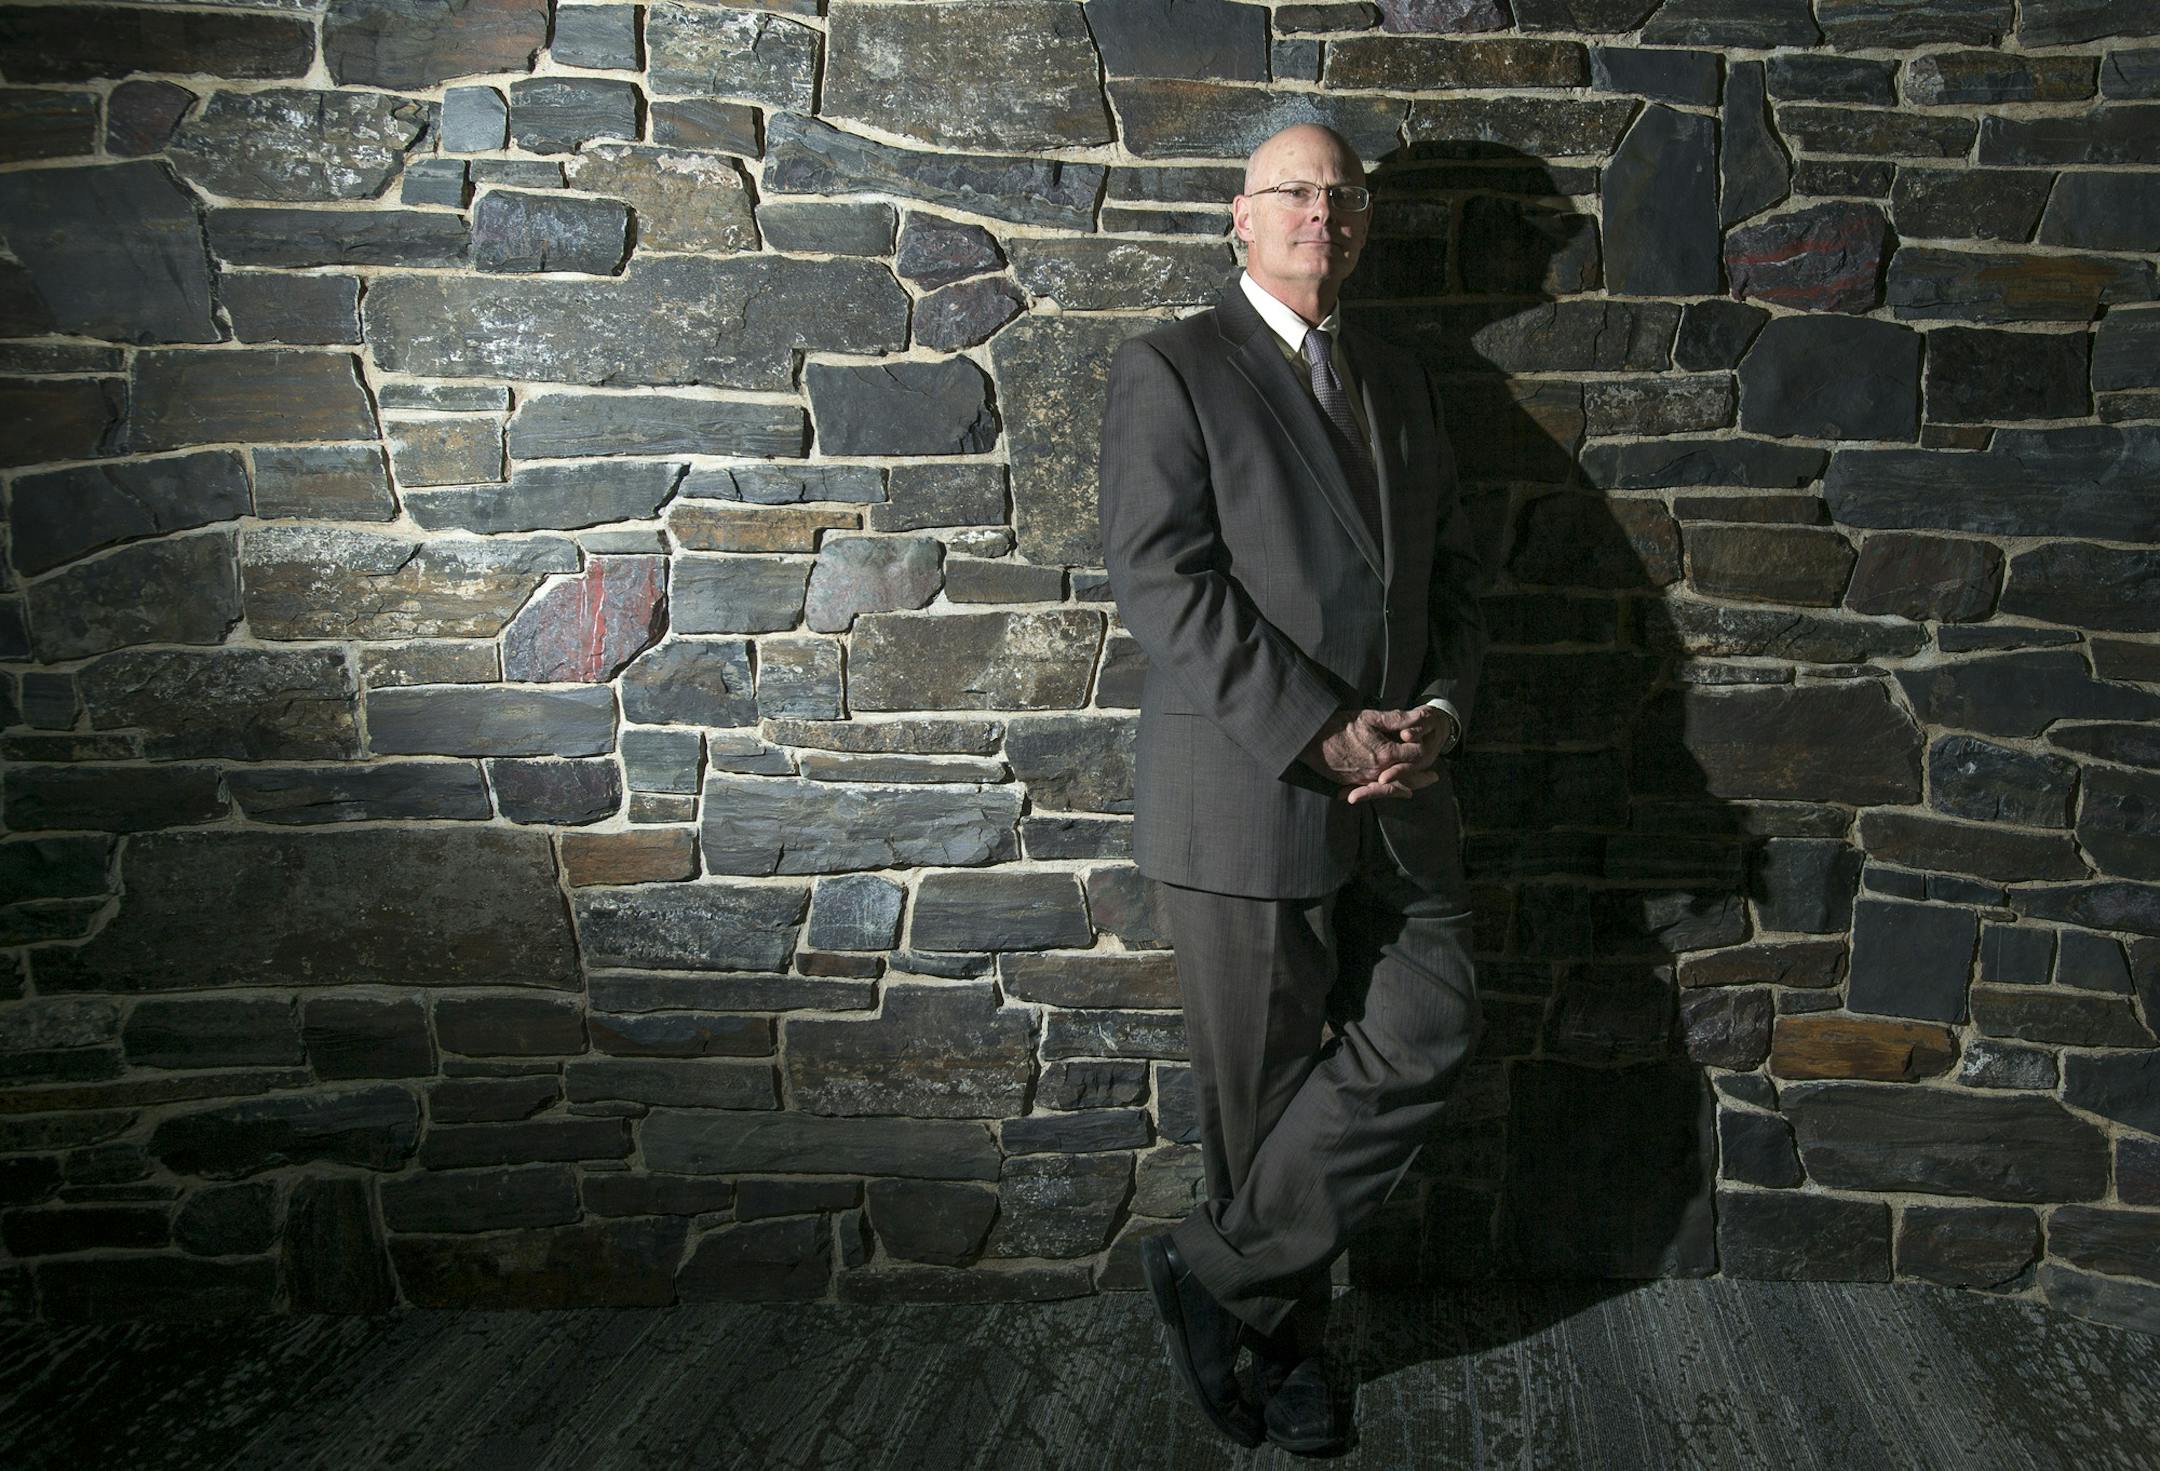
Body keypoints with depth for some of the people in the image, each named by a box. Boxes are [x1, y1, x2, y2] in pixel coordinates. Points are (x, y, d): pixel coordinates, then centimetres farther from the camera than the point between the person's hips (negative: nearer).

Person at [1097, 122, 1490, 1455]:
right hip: (1247, 796, -5)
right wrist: (1321, 734, -19)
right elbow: (1163, 581, -14)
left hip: (1400, 794, 6)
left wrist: (1440, 712, -4)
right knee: (1263, 1086, 5)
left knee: (1434, 1033, 0)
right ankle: (1285, 1334, 27)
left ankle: (1219, 1270, 14)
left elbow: (1456, 579, 16)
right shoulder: (1173, 369, -2)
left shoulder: (1403, 384, 17)